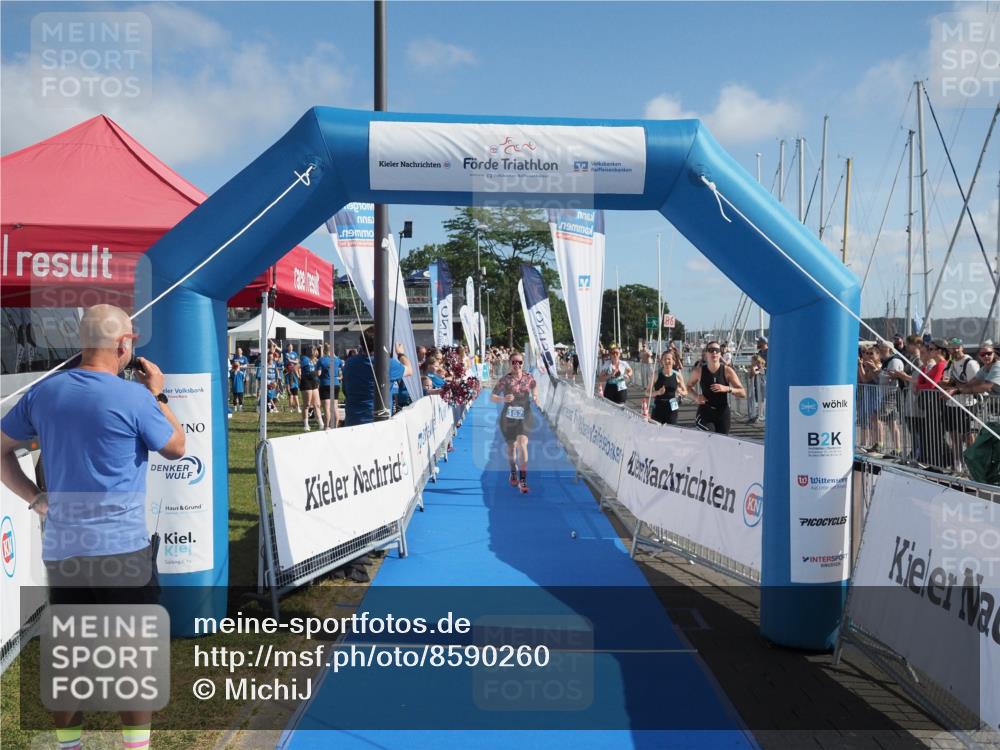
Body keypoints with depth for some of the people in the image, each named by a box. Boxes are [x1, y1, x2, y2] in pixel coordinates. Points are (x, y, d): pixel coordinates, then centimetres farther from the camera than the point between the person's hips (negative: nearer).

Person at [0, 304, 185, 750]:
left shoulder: (43, 392, 2)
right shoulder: (135, 397, -14)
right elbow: (176, 449, 1)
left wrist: (36, 499, 10)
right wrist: (157, 396, 8)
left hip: (60, 548, 5)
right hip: (123, 546, -5)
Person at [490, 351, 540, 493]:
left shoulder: (529, 378, -2)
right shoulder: (505, 380, -8)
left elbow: (534, 386, 17)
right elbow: (492, 397, -9)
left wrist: (535, 398, -4)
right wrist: (503, 399, -30)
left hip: (524, 416, 0)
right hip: (508, 417, 0)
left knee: (522, 444, -18)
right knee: (511, 446, 12)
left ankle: (523, 480, -14)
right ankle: (513, 471, 41)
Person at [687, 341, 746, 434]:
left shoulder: (727, 371, -7)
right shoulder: (699, 371, -5)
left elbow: (743, 393, -7)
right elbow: (689, 386, 14)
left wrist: (727, 388, -25)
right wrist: (696, 396, -6)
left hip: (723, 413, 1)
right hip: (705, 412, -1)